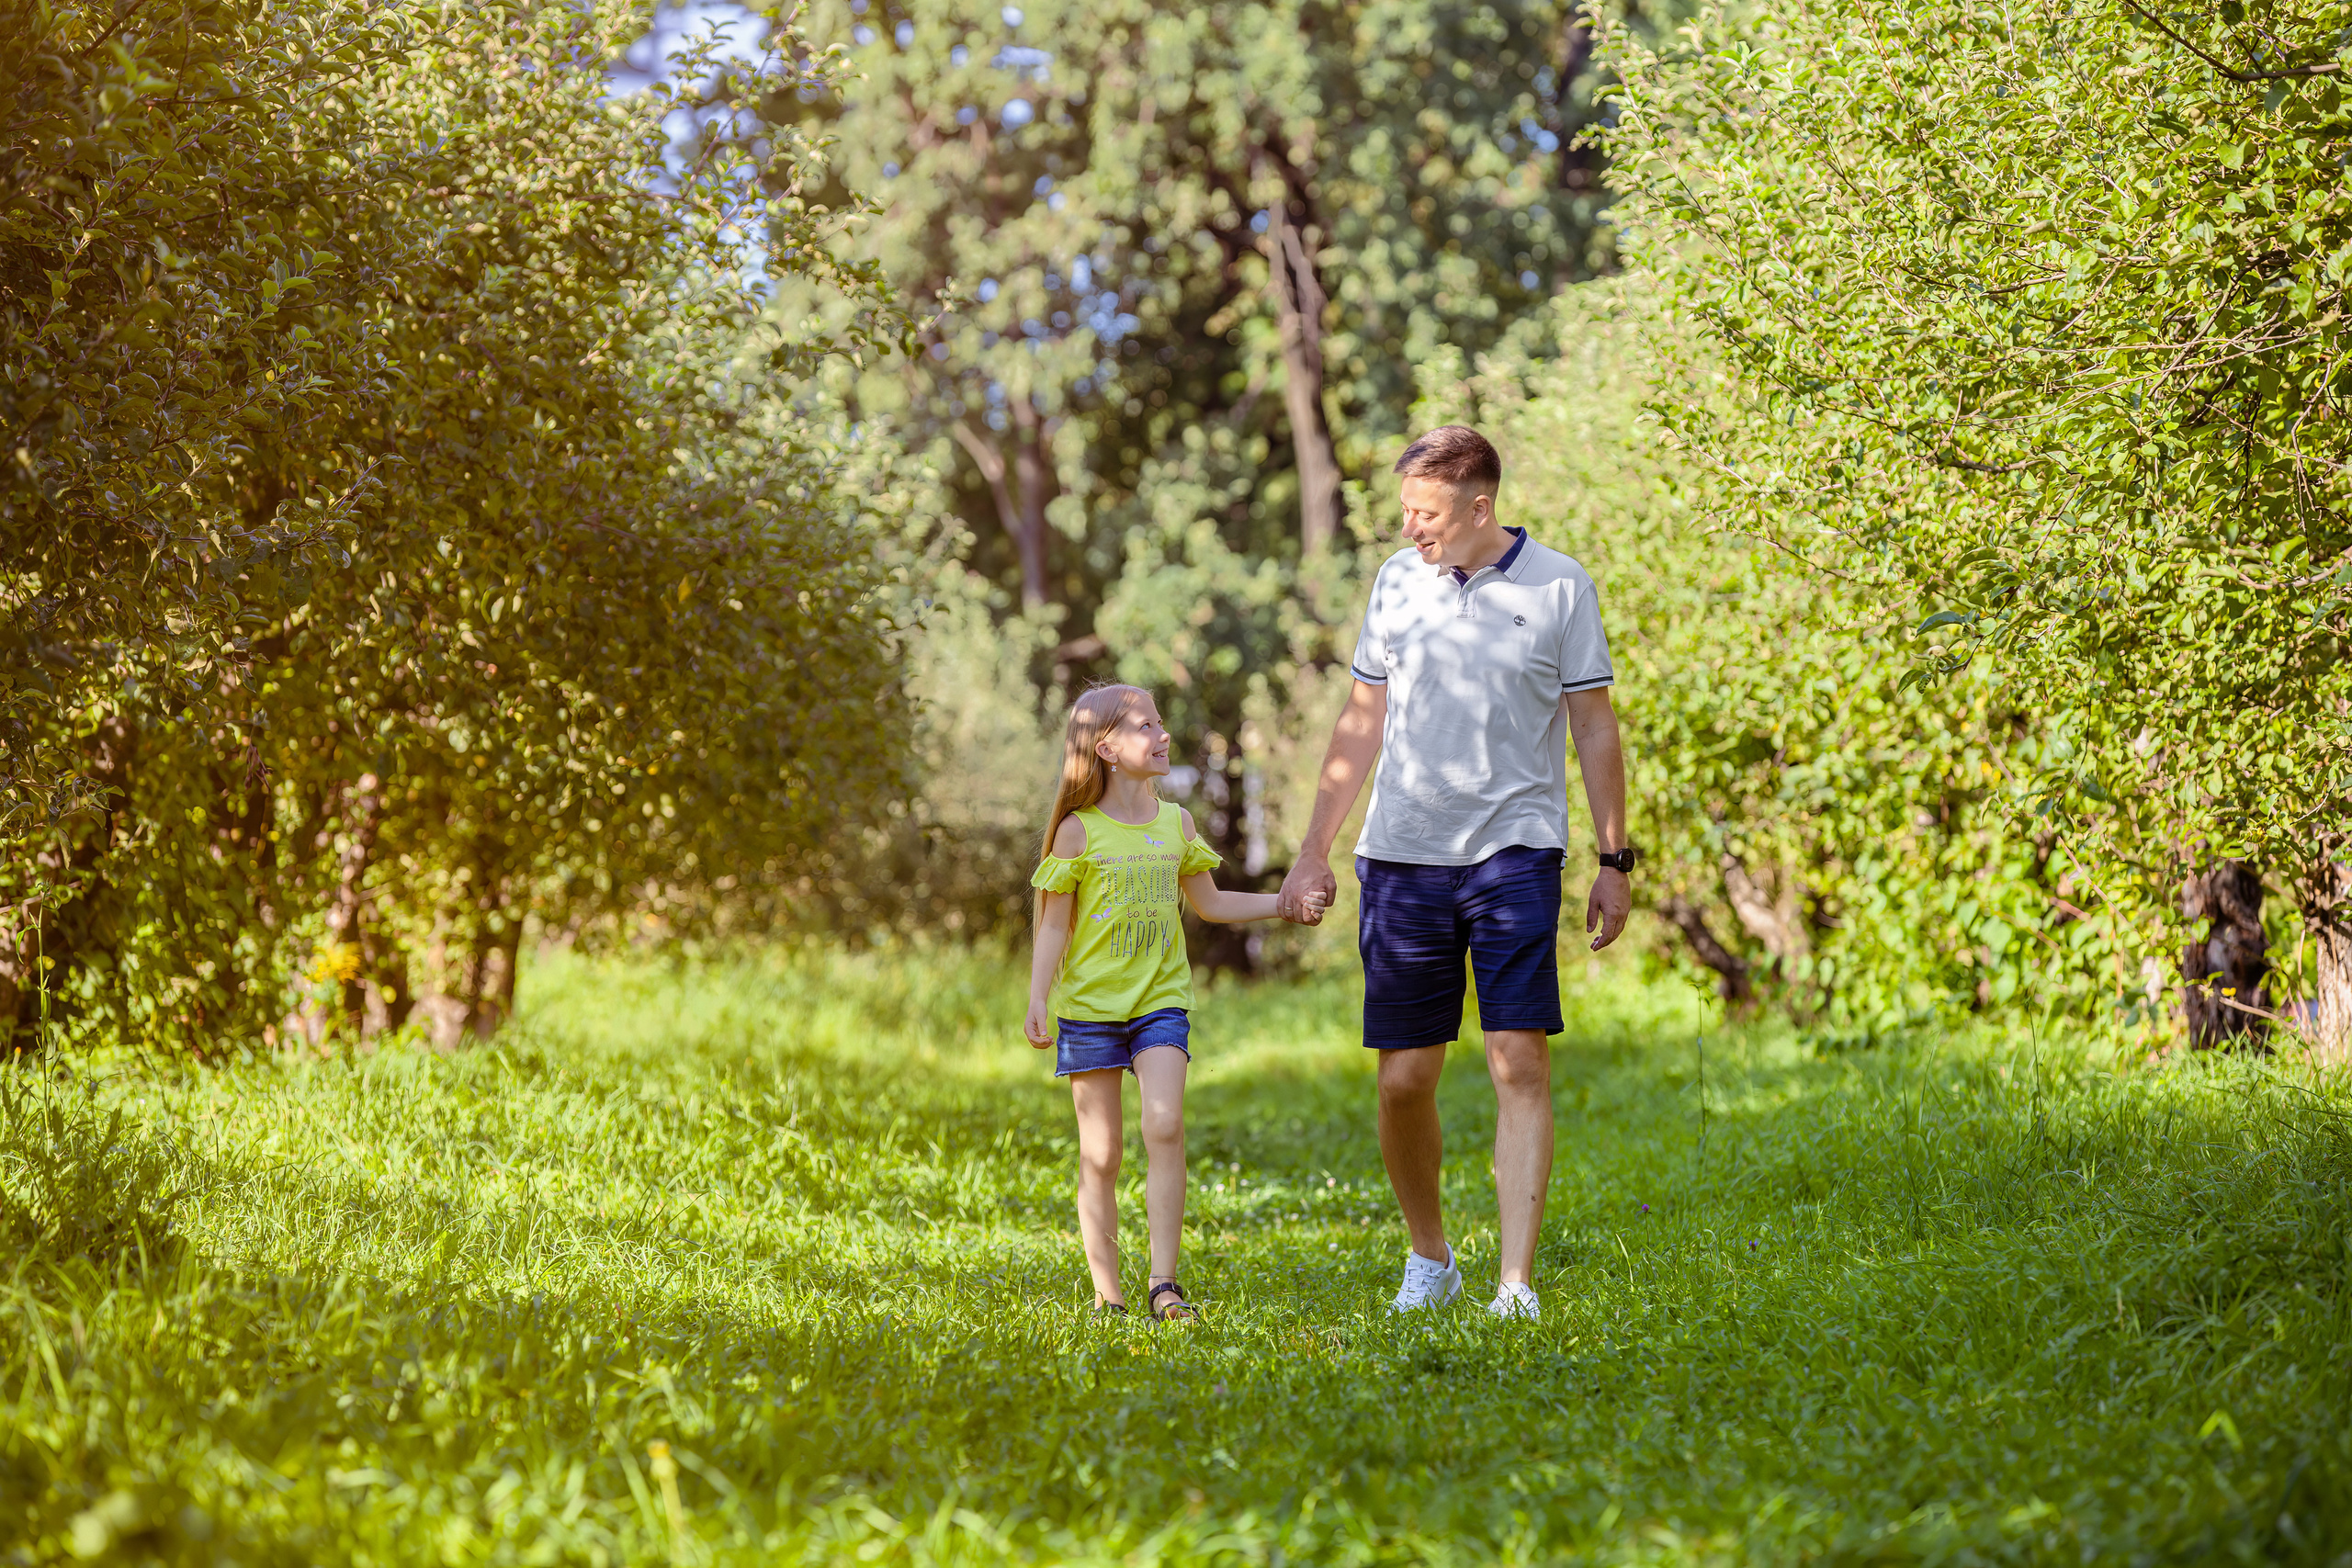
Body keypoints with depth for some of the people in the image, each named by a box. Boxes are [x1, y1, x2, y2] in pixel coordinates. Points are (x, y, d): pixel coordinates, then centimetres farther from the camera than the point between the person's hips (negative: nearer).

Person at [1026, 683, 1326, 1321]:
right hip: (1090, 1007, -2)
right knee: (1101, 1155, 1)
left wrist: (1284, 904, 14)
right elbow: (1054, 926, -3)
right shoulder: (1078, 831, -3)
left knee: (1165, 1127, -18)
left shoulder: (1175, 822, 9)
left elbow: (1209, 903, 21)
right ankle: (1107, 1293, 11)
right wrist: (1038, 1000, -14)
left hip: (1160, 1004, 2)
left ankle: (1164, 1282, -16)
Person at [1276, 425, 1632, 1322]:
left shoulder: (1558, 586, 1)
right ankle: (1429, 1259, 24)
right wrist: (1314, 853, 13)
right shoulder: (1396, 582, 9)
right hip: (1402, 855, 3)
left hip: (1515, 852, -3)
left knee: (1520, 1063, -12)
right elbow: (1361, 723, 15)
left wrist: (1614, 859, 2)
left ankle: (1516, 1284, -12)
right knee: (1404, 1079, 3)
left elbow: (1594, 729, 5)